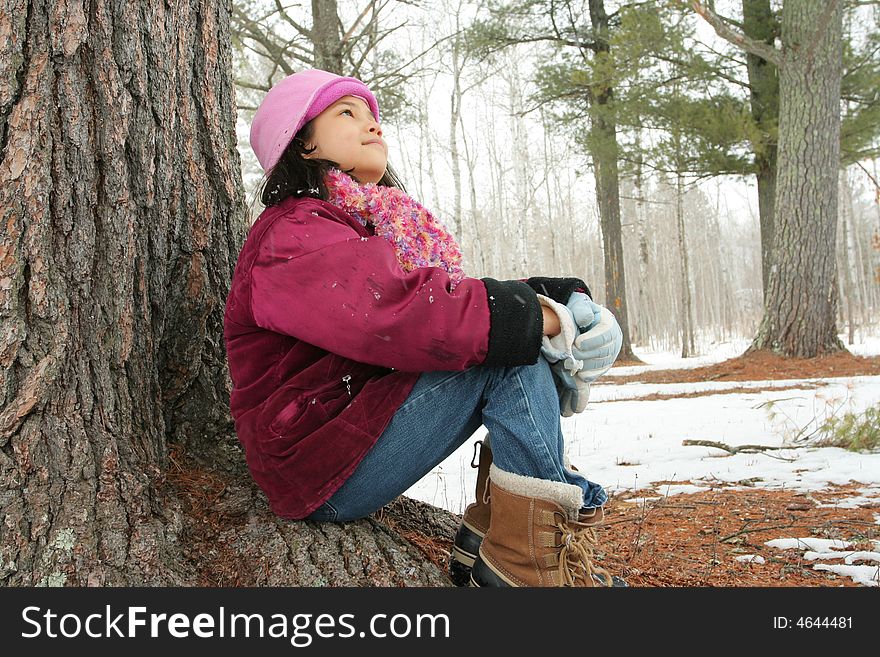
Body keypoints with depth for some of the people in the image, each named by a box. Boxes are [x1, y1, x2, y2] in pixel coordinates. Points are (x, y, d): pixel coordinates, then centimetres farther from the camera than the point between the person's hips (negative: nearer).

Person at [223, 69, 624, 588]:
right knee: (505, 345, -18)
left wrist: (562, 305, -14)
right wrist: (536, 316, -22)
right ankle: (531, 556, -13)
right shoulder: (294, 235, -13)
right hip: (325, 475, -9)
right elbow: (399, 317, -29)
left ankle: (489, 535, -6)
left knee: (514, 323, 1)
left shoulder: (398, 227, 14)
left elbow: (450, 299, 3)